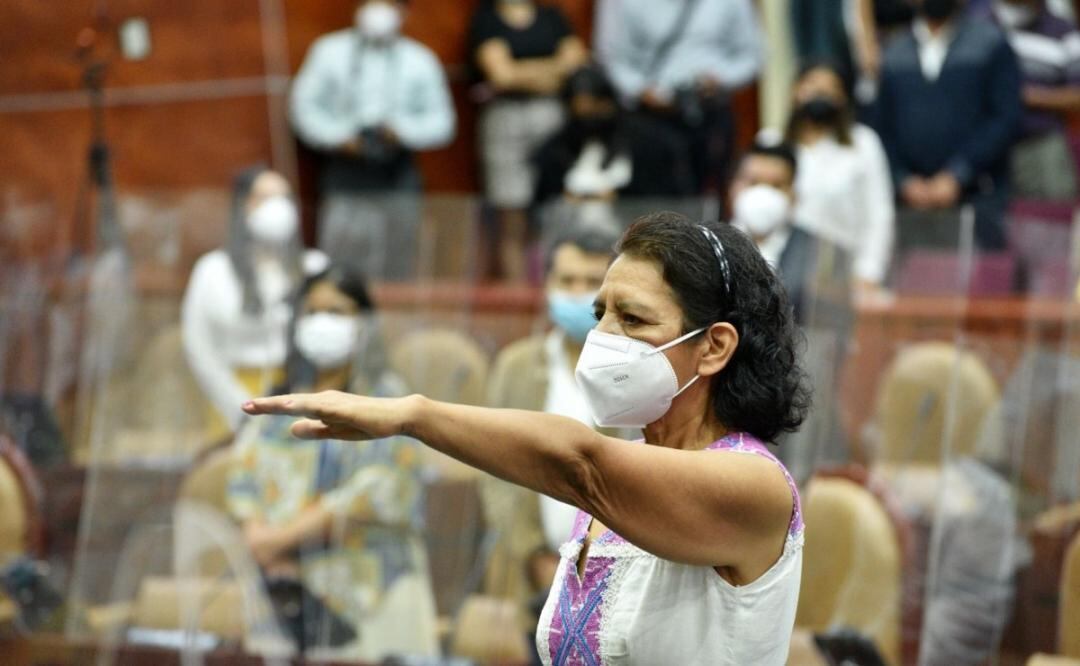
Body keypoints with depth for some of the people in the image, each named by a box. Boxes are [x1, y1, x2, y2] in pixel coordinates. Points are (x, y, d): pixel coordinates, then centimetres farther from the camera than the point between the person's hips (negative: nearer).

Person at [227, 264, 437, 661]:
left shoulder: (386, 400, 2)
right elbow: (244, 475, 10)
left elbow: (379, 488, -9)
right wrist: (257, 532, -11)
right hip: (289, 586, 4)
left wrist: (284, 535, -13)